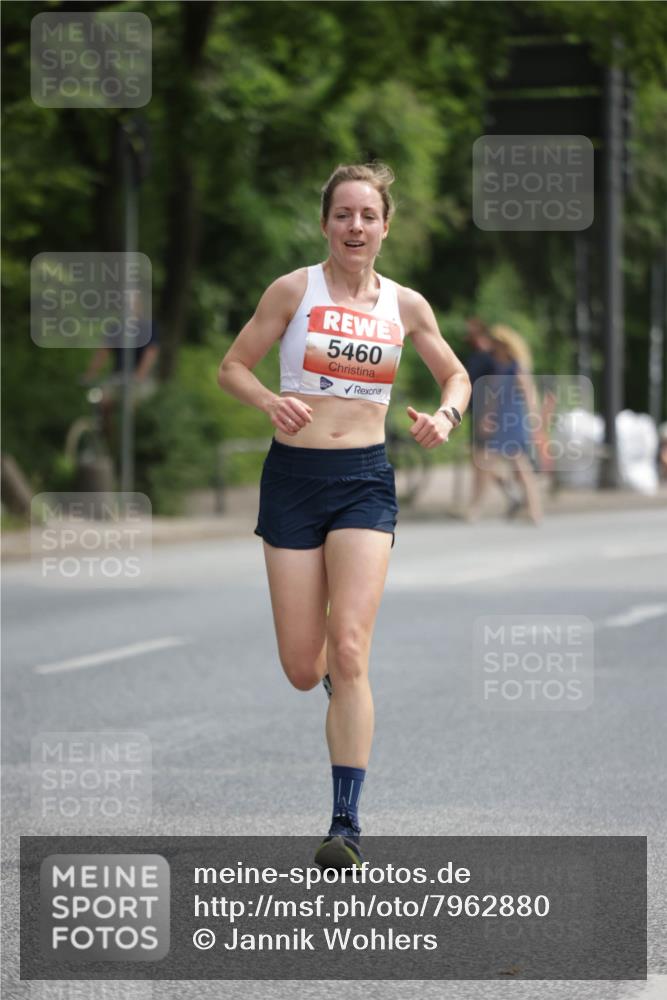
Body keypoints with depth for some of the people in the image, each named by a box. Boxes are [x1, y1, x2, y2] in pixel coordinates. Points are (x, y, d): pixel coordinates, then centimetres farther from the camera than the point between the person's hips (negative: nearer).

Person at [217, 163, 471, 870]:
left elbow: (455, 374, 19)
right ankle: (335, 677, 41)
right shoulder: (295, 289, -1)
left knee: (349, 651, -15)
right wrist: (269, 401, -17)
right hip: (294, 474, 0)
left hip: (366, 480, 0)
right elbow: (232, 367, 4)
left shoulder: (405, 306, 5)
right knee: (302, 670, 0)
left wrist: (446, 414, -3)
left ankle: (346, 824, -12)